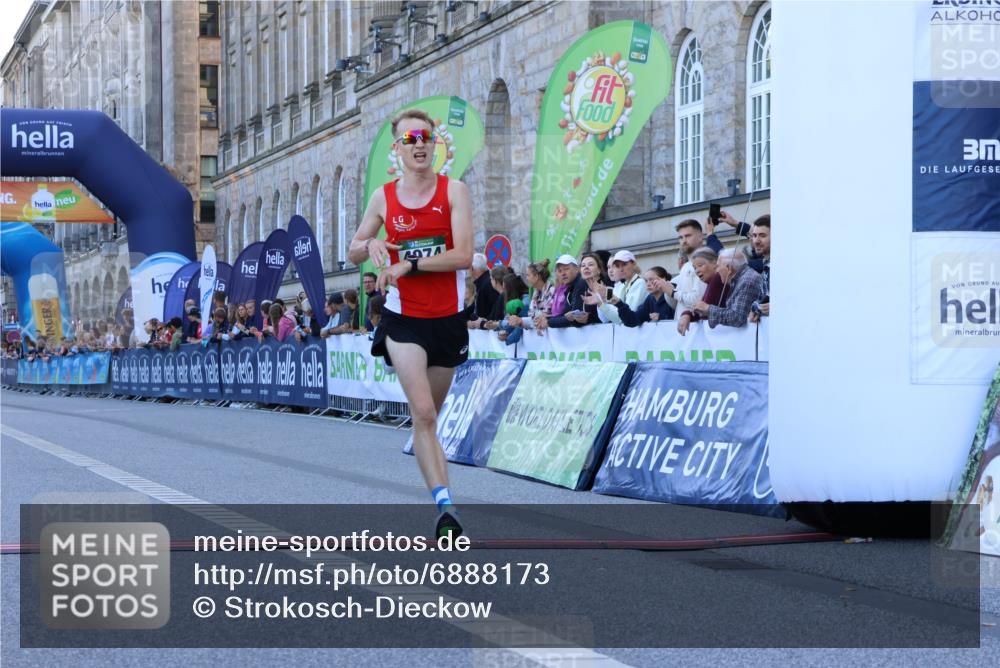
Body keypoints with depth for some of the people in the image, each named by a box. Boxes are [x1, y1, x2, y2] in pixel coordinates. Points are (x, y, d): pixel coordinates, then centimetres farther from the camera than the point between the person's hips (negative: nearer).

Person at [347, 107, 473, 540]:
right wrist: (371, 246, -9)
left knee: (428, 414, 12)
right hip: (403, 320, 0)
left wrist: (408, 264, -17)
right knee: (423, 413, -15)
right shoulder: (383, 197, 4)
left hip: (448, 319, 0)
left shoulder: (454, 191, -3)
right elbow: (354, 252, 14)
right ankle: (444, 505, -20)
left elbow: (464, 256, -13)